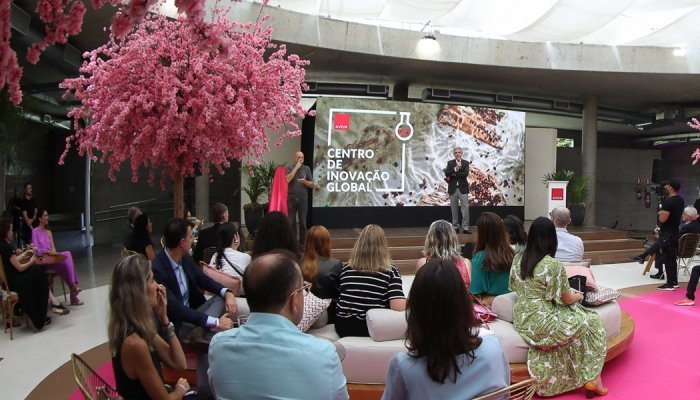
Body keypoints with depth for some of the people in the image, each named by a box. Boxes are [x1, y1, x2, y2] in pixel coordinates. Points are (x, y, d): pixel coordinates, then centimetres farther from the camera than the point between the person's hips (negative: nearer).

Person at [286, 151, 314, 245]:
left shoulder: (306, 168, 6)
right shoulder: (289, 168, 3)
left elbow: (312, 185, 6)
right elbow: (287, 180, -16)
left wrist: (304, 181, -15)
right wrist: (296, 168, -11)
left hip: (303, 199, 1)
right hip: (291, 199, -1)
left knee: (302, 222, 3)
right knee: (291, 222, 3)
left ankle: (302, 242, 12)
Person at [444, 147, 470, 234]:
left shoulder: (466, 163, 5)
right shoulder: (450, 163, 7)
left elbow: (466, 174, -11)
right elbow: (447, 173, -8)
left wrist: (454, 174, -10)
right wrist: (456, 168, -19)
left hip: (463, 188, -1)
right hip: (453, 188, 1)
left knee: (465, 208, -7)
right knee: (454, 209, 6)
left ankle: (465, 227, -5)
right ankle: (455, 227, 14)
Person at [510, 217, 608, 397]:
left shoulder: (518, 259, 3)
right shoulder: (554, 265, -15)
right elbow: (566, 299, -4)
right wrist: (579, 296, 17)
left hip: (521, 319, 7)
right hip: (541, 322, -7)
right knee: (591, 322, 12)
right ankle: (591, 379, 19)